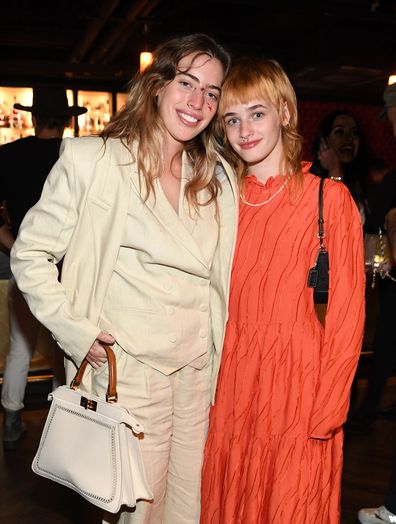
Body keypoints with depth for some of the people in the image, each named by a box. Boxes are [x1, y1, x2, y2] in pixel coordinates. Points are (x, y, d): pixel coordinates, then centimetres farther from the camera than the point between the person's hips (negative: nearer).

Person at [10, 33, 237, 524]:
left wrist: (227, 355, 7)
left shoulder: (219, 177, 6)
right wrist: (74, 331, -11)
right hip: (130, 364, -5)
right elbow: (29, 254, -5)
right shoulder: (92, 160, -10)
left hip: (201, 364, 5)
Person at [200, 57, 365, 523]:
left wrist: (327, 409, -11)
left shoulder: (328, 197, -8)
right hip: (233, 378, 4)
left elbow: (347, 311, -9)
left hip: (297, 376, -4)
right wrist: (211, 381, 4)